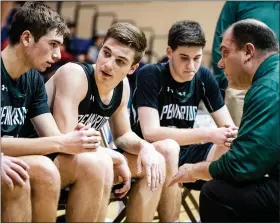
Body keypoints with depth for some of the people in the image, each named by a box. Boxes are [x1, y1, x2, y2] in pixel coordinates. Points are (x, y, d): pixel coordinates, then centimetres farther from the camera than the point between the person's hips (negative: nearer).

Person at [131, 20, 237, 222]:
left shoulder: (204, 77, -2)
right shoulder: (150, 75, -17)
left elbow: (227, 125, 0)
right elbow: (150, 132, -27)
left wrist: (231, 134, -27)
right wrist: (208, 134, -33)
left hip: (185, 152, 5)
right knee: (169, 149, -37)